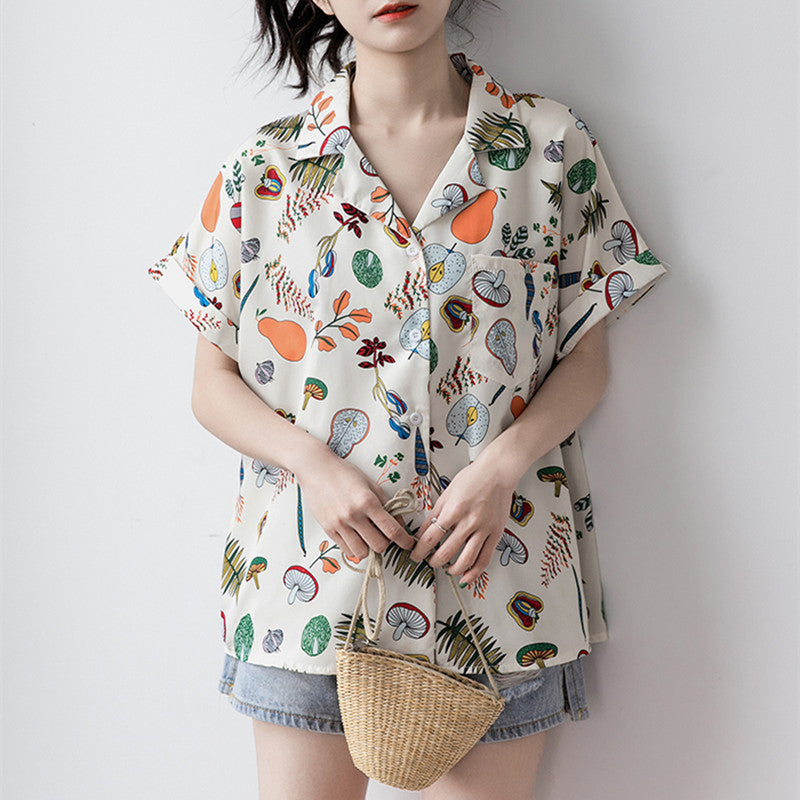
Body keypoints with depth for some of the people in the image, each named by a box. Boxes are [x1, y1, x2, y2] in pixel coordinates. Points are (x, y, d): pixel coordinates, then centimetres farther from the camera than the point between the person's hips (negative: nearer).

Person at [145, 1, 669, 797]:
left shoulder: (553, 144, 2)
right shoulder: (262, 167, 2)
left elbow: (584, 358, 5)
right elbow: (212, 384, 5)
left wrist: (502, 466, -13)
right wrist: (313, 462, -13)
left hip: (496, 575, 0)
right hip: (309, 571, 1)